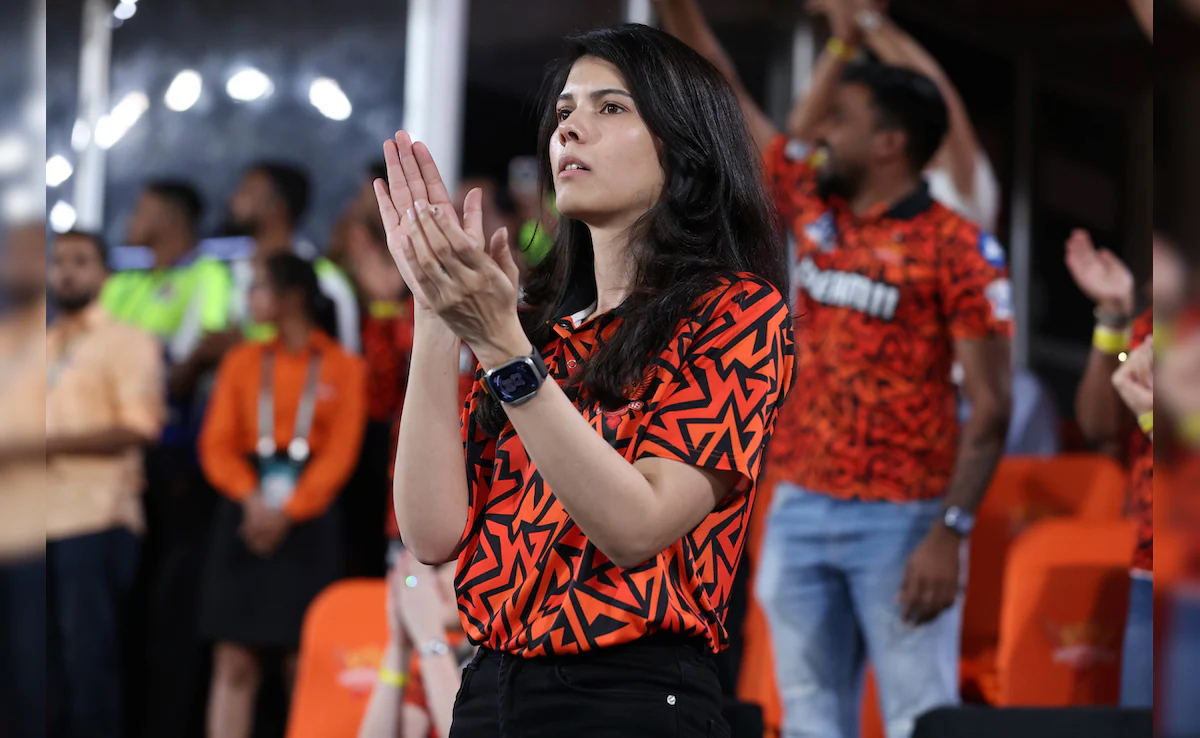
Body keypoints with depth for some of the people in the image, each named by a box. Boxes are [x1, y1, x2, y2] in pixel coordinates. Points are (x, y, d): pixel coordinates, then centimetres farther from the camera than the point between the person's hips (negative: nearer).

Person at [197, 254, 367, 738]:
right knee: (234, 662, -2)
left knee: (304, 664, -3)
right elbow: (217, 445, 5)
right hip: (245, 513, 2)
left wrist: (287, 512, -14)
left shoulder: (343, 367, 4)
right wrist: (250, 498, -13)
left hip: (308, 521, -2)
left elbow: (340, 453, -4)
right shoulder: (243, 362, 12)